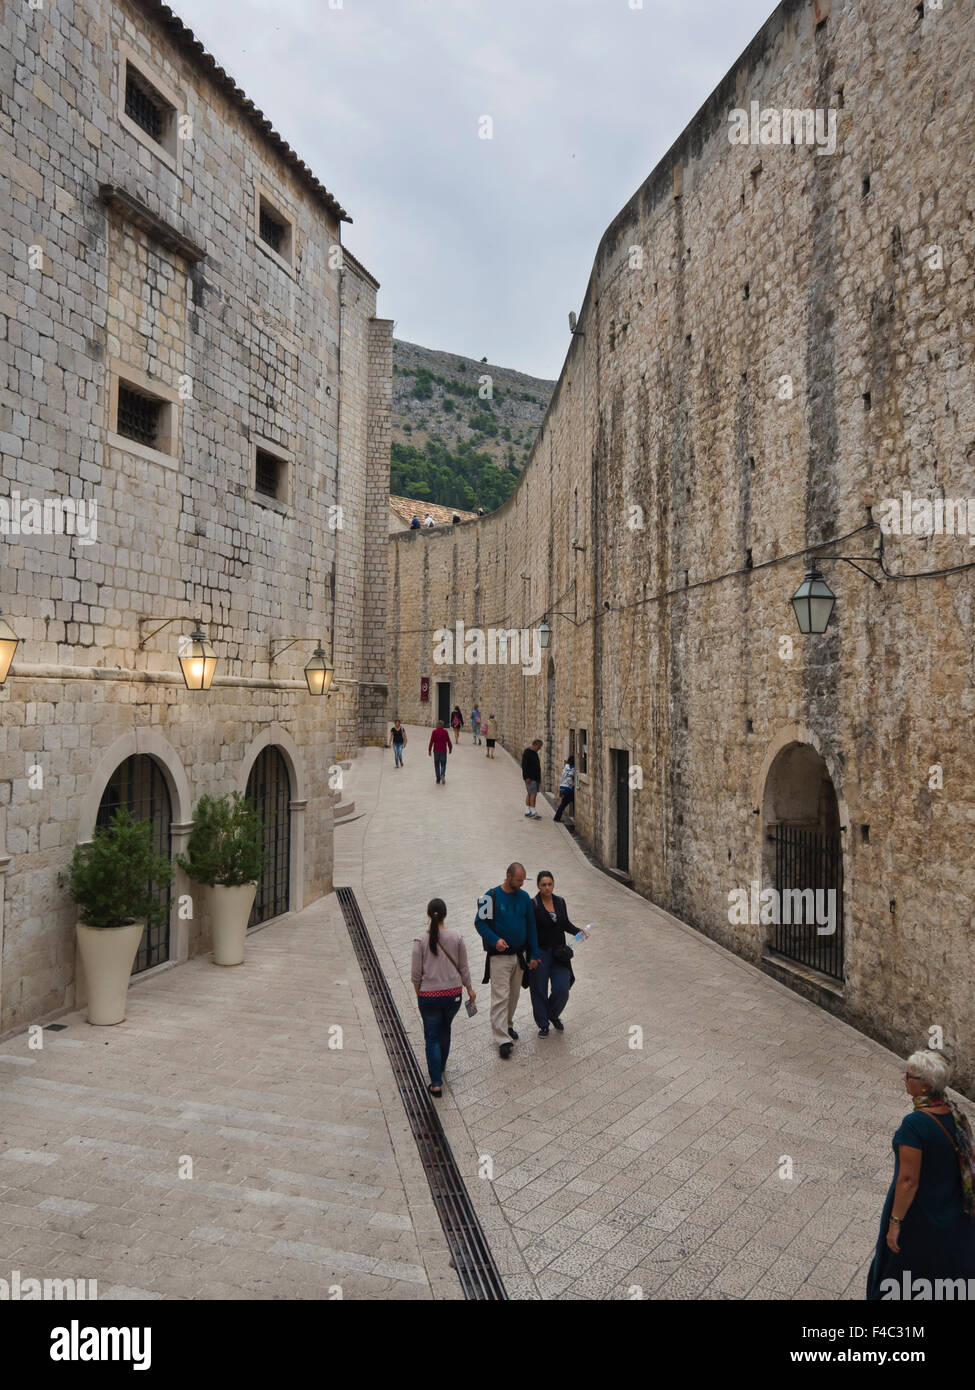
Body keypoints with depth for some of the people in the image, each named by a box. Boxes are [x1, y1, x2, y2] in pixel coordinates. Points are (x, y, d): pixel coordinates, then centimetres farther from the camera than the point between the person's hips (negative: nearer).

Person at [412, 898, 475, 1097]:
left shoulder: (420, 941, -13)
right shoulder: (456, 938, -8)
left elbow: (416, 974, -7)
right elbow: (463, 969, 1)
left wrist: (419, 993, 10)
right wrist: (470, 989, 15)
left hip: (428, 996, -2)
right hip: (453, 994, 2)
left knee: (432, 1038, 8)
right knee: (445, 1031, 25)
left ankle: (436, 1083, 2)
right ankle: (440, 1068, 42)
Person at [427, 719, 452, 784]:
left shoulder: (434, 732, -6)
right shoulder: (445, 732, -3)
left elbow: (431, 742, -8)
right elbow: (448, 741, 1)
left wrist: (429, 750, -1)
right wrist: (450, 749, 15)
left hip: (436, 751, 0)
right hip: (443, 751, 0)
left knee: (437, 765, 11)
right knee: (443, 764, 8)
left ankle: (438, 779, 12)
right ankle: (442, 774, -20)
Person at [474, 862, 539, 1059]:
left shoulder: (524, 897, 4)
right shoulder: (491, 896, -11)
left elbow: (531, 926, 9)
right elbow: (480, 923, -9)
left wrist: (533, 954, 7)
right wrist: (495, 940, -24)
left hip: (520, 954, 5)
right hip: (499, 956, -5)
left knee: (514, 994, 15)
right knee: (501, 996, -8)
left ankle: (507, 1025, 34)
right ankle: (502, 1039, -8)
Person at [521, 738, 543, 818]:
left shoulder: (535, 753, 15)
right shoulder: (526, 753, -13)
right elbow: (524, 766, -17)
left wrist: (540, 777, 21)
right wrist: (527, 777, -21)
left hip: (536, 777, 9)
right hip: (530, 778, -9)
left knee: (529, 794, 11)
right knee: (533, 794, -12)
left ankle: (527, 811, 15)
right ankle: (534, 813, -13)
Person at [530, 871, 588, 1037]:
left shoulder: (560, 902, 4)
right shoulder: (533, 905, -11)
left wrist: (579, 931, -1)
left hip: (559, 953, 4)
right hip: (540, 953, -4)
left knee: (562, 989, -2)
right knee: (540, 991, 6)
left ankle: (553, 1015, 28)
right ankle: (543, 1024, 26)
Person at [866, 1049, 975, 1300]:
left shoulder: (914, 1124, -31)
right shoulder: (953, 1113, -9)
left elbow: (909, 1180, -28)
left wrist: (895, 1223, -18)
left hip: (919, 1214, -7)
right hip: (953, 1211, 7)